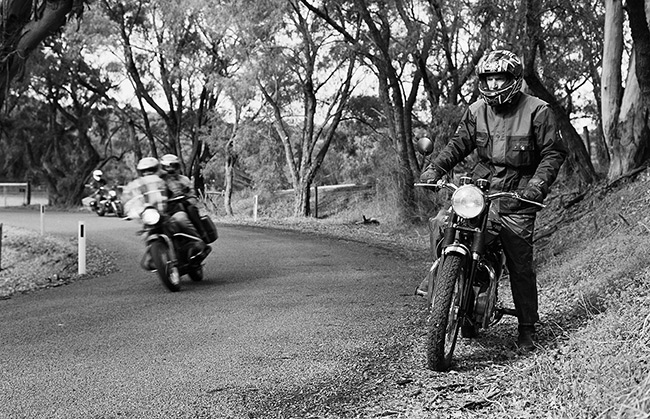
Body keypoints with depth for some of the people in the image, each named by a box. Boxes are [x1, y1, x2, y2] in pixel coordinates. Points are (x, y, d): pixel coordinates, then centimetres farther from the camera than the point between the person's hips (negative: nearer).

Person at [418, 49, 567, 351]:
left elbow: (554, 152, -4)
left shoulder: (536, 110, -5)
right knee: (440, 224, -16)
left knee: (520, 266, -2)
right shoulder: (476, 110, 8)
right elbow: (458, 144, 13)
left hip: (516, 196, -4)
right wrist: (434, 168, -1)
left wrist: (538, 182, -19)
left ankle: (527, 329, 12)